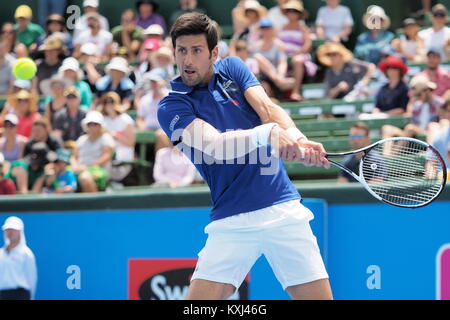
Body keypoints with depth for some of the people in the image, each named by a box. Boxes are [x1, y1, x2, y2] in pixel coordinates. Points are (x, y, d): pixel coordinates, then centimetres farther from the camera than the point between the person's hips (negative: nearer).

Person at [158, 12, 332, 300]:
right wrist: (269, 132, -37)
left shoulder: (232, 68, 10)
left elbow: (268, 108, -6)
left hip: (285, 209, 3)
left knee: (319, 297, -2)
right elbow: (215, 145, -19)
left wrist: (296, 137, -29)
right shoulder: (171, 107, -2)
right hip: (232, 222, -2)